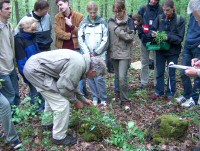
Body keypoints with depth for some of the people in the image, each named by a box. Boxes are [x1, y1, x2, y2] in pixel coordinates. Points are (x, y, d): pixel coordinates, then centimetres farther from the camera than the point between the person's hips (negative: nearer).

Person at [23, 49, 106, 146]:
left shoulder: (81, 61, 10)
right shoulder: (78, 65, -21)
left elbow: (72, 84, 23)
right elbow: (64, 86, -17)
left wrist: (83, 99, 29)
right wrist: (75, 101, 0)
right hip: (35, 70, -11)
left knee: (53, 96, 29)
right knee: (62, 104, -6)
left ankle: (48, 122, 49)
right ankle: (59, 137, 11)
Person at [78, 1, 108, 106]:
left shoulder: (102, 22, 0)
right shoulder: (83, 23, 5)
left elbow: (105, 39, -3)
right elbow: (80, 39, 2)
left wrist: (96, 52, -7)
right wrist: (88, 53, -6)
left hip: (100, 54, -2)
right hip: (88, 54, 3)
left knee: (99, 77, -7)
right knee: (90, 77, 5)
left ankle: (103, 98, 8)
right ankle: (95, 97, 18)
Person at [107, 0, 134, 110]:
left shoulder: (129, 21, -5)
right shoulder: (111, 21, 7)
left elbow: (130, 37, -11)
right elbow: (108, 36, 11)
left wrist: (118, 30, -15)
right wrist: (108, 50, 6)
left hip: (124, 53, -4)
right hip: (114, 53, 5)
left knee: (122, 77, -13)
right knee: (117, 77, 13)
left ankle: (125, 101, -2)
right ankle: (119, 95, 30)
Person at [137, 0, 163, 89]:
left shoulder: (161, 10, -3)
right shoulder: (143, 8, 3)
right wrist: (141, 33, -3)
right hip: (145, 39, 2)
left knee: (157, 61, 4)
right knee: (144, 61, 9)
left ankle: (157, 82, 15)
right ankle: (144, 82, 19)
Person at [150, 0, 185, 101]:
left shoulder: (180, 20, -12)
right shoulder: (160, 18, -6)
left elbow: (180, 38, -13)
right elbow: (152, 29, 1)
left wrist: (168, 37, -28)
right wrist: (153, 33, -22)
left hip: (173, 51, -2)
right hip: (160, 50, 2)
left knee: (171, 73, 11)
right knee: (159, 72, 14)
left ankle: (171, 93, 28)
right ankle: (159, 91, 30)